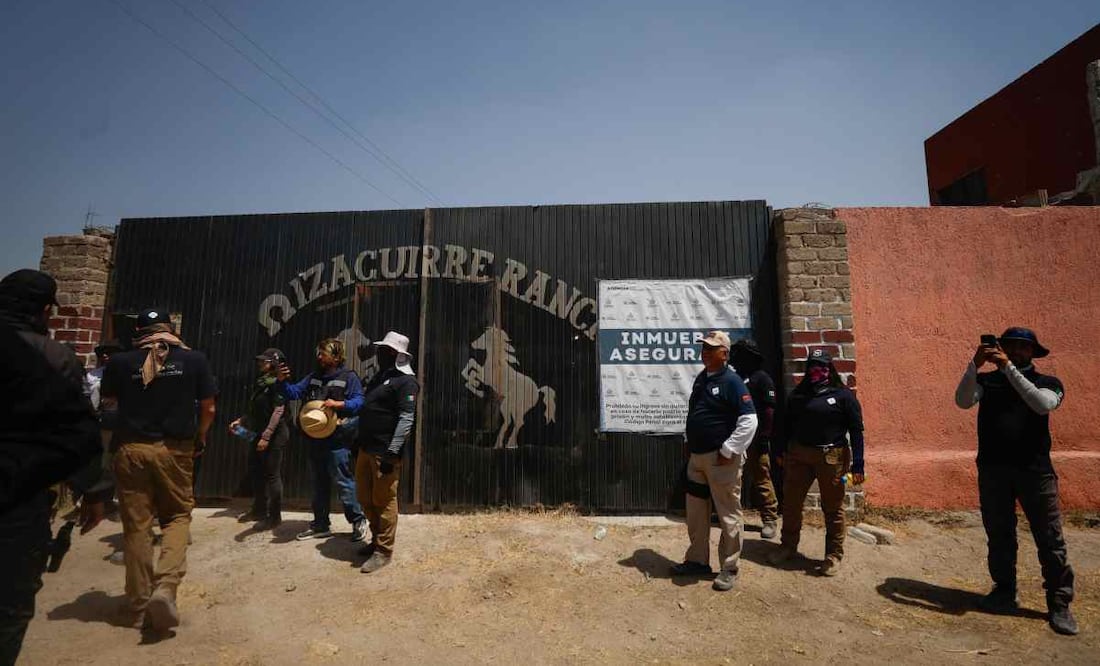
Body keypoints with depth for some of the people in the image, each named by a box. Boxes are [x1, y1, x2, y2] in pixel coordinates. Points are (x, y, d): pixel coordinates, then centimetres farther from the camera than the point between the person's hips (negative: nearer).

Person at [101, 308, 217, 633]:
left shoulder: (120, 362, 0)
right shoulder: (194, 359, -2)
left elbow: (109, 399, 16)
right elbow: (208, 408, 0)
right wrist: (199, 440, 15)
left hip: (131, 449, 1)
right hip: (174, 449, -1)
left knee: (136, 525, 10)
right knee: (177, 516, 13)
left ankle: (141, 605, 18)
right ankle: (165, 586, -7)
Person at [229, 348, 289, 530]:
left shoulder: (277, 384, -14)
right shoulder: (259, 383, 13)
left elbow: (278, 411, -20)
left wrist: (266, 436, -23)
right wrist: (240, 421, 11)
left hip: (274, 436, -9)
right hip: (258, 434, 9)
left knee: (272, 475, -2)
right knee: (255, 472, 17)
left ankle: (275, 517, 8)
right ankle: (259, 510, 32)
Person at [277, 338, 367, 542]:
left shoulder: (349, 377, -5)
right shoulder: (313, 377, 15)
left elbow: (359, 402, -13)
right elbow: (293, 393, 10)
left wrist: (338, 404, -27)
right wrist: (282, 382, -8)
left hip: (337, 441, -7)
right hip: (316, 440, 7)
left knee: (343, 482, -5)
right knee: (319, 484, 16)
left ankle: (358, 520, 10)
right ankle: (321, 525, 28)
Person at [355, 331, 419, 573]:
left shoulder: (405, 382, -13)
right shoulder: (378, 377, 16)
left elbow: (406, 419, -20)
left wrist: (392, 451, -24)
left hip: (385, 452, -9)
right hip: (366, 448, 9)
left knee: (384, 501, 1)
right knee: (366, 498, 17)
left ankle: (383, 551, 14)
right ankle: (377, 539, 35)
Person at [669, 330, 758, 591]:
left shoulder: (731, 381, -13)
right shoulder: (701, 379, 11)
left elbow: (749, 421, -19)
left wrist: (728, 451, -19)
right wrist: (689, 440, 16)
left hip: (721, 459, -8)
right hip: (697, 457, 8)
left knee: (728, 515, 6)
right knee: (696, 512, 16)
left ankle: (729, 568, 20)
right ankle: (697, 560, 31)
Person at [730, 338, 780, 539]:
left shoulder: (762, 378, -4)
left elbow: (769, 410, -10)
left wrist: (765, 437, -15)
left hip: (755, 438, -6)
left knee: (761, 478, 0)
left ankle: (769, 519, 11)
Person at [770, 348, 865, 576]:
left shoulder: (843, 395, 0)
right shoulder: (798, 394, 11)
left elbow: (856, 431, -4)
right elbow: (788, 425, 12)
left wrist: (858, 465, -9)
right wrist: (782, 452, 6)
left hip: (832, 457, -3)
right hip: (798, 455, 4)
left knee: (833, 508, 7)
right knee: (791, 502, 9)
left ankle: (834, 555, 22)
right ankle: (788, 546, 26)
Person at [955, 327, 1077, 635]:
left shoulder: (1048, 382, 5)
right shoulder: (986, 380, 8)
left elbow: (1043, 404, -17)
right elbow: (963, 401, -10)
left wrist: (1008, 367, -21)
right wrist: (975, 363, -19)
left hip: (1035, 470, -1)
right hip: (992, 470, 1)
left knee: (1050, 539, 2)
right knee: (999, 535, 11)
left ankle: (1059, 603, 14)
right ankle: (1004, 592, 23)